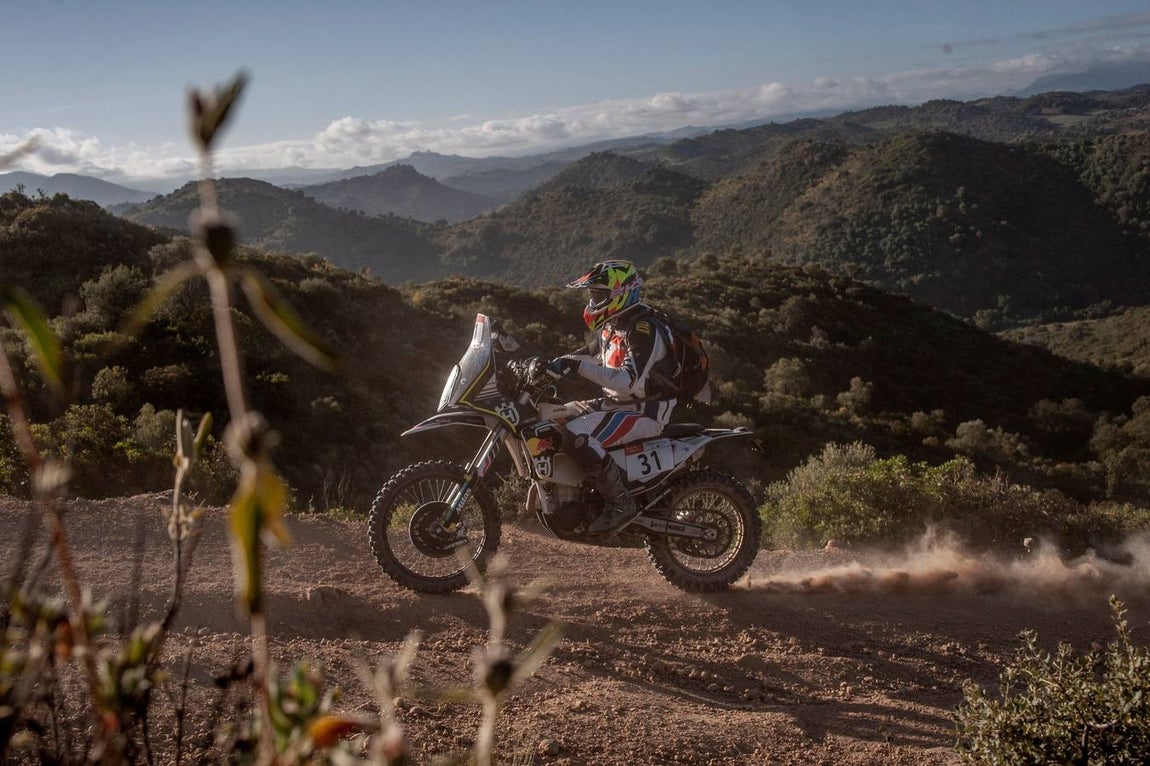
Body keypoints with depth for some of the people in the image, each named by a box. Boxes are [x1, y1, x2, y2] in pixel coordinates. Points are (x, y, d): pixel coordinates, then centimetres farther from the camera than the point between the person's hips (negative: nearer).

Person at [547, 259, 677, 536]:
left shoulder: (644, 329, -20)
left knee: (577, 436, -30)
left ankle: (621, 504, -21)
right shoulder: (614, 325, 11)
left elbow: (631, 382, -30)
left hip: (643, 412, -10)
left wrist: (580, 367, -34)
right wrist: (551, 365, 9)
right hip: (615, 403, 10)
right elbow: (590, 353, 25)